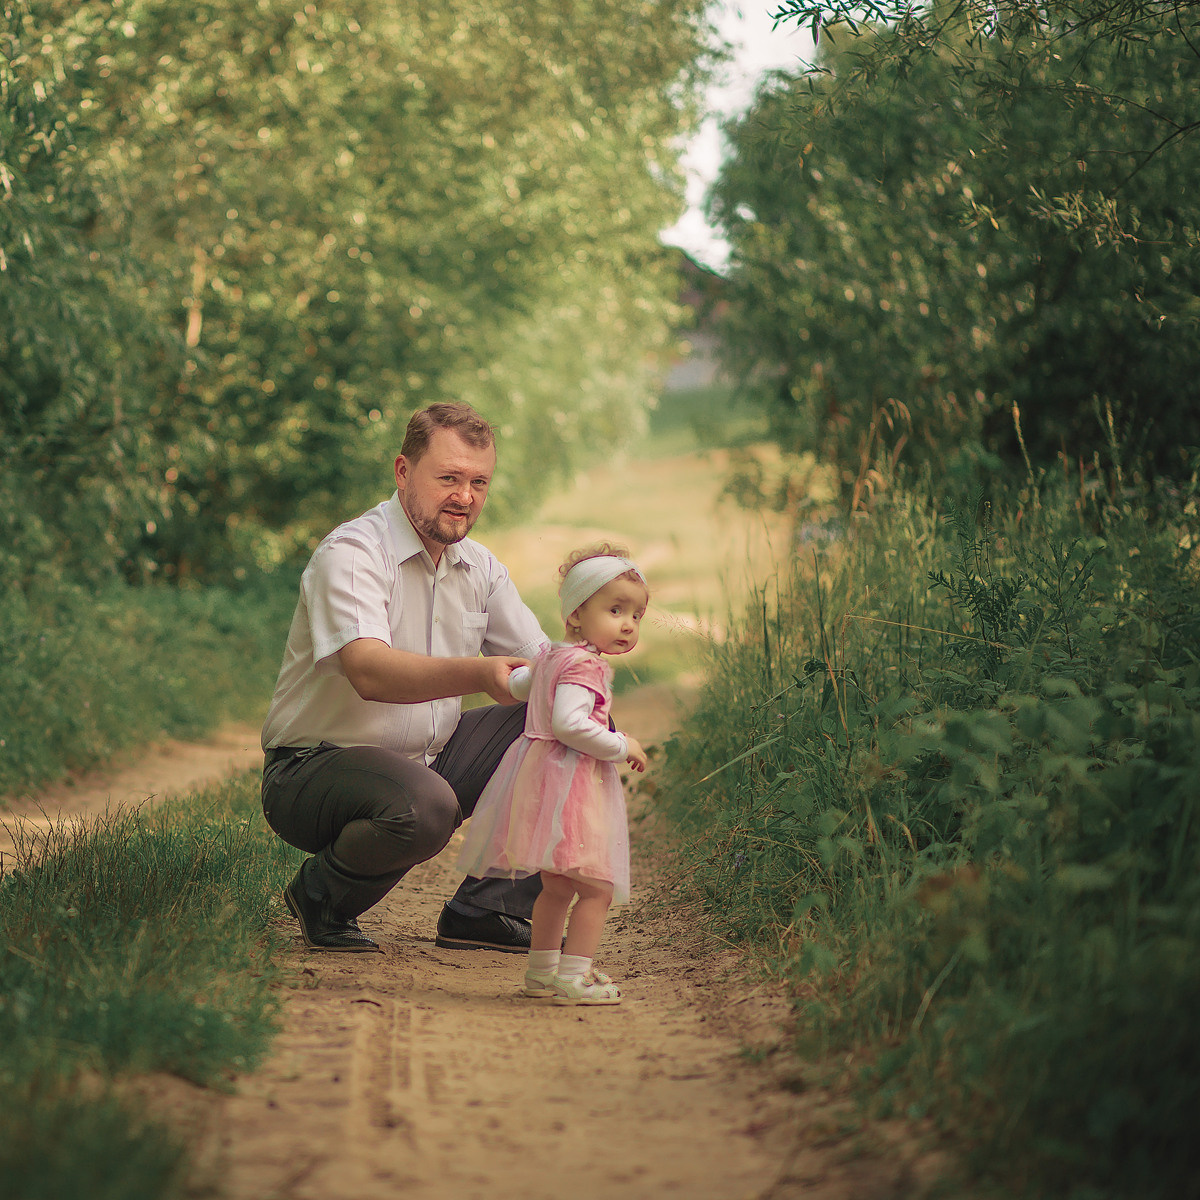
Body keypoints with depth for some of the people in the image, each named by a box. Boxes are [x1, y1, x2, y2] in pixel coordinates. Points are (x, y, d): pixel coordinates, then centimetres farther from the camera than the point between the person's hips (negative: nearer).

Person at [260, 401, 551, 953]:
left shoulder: (479, 567, 7)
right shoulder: (351, 553, -19)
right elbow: (369, 671, -35)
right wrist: (478, 673, -51)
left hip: (430, 760, 8)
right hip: (315, 764, -8)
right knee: (423, 804, -40)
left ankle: (486, 909, 2)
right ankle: (321, 896, -7)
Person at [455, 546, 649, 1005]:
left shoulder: (549, 658, 15)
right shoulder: (584, 665, -17)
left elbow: (515, 683, 34)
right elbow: (568, 722, -29)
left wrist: (514, 675, 58)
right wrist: (621, 746, -19)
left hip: (542, 773, 11)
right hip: (571, 782, -11)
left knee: (556, 886, 19)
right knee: (597, 888, -8)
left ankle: (541, 971, 26)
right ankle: (573, 978, -9)